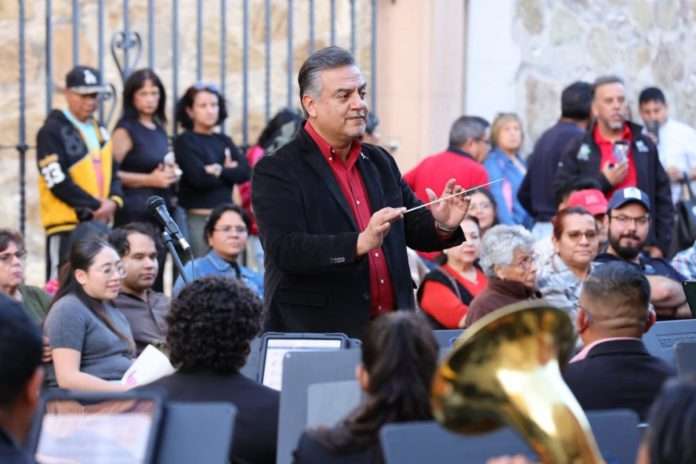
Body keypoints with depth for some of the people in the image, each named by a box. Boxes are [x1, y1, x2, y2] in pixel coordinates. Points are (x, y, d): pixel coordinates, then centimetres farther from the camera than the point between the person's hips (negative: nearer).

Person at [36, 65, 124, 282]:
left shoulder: (100, 132, 18)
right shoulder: (52, 131, -5)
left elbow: (112, 173, 19)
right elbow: (58, 181, -13)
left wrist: (113, 200, -3)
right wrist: (96, 206, -12)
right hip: (66, 226, -7)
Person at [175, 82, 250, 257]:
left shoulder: (224, 141, 15)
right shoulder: (185, 141, -1)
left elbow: (244, 171, 2)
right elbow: (199, 177, -13)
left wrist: (219, 170, -10)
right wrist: (230, 171, -1)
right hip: (198, 217, -5)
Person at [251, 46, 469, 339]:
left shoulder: (379, 162, 14)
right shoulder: (276, 171, -6)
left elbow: (412, 228, 20)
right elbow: (285, 250, -18)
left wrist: (442, 226, -4)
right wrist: (360, 243, -30)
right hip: (315, 336, -6)